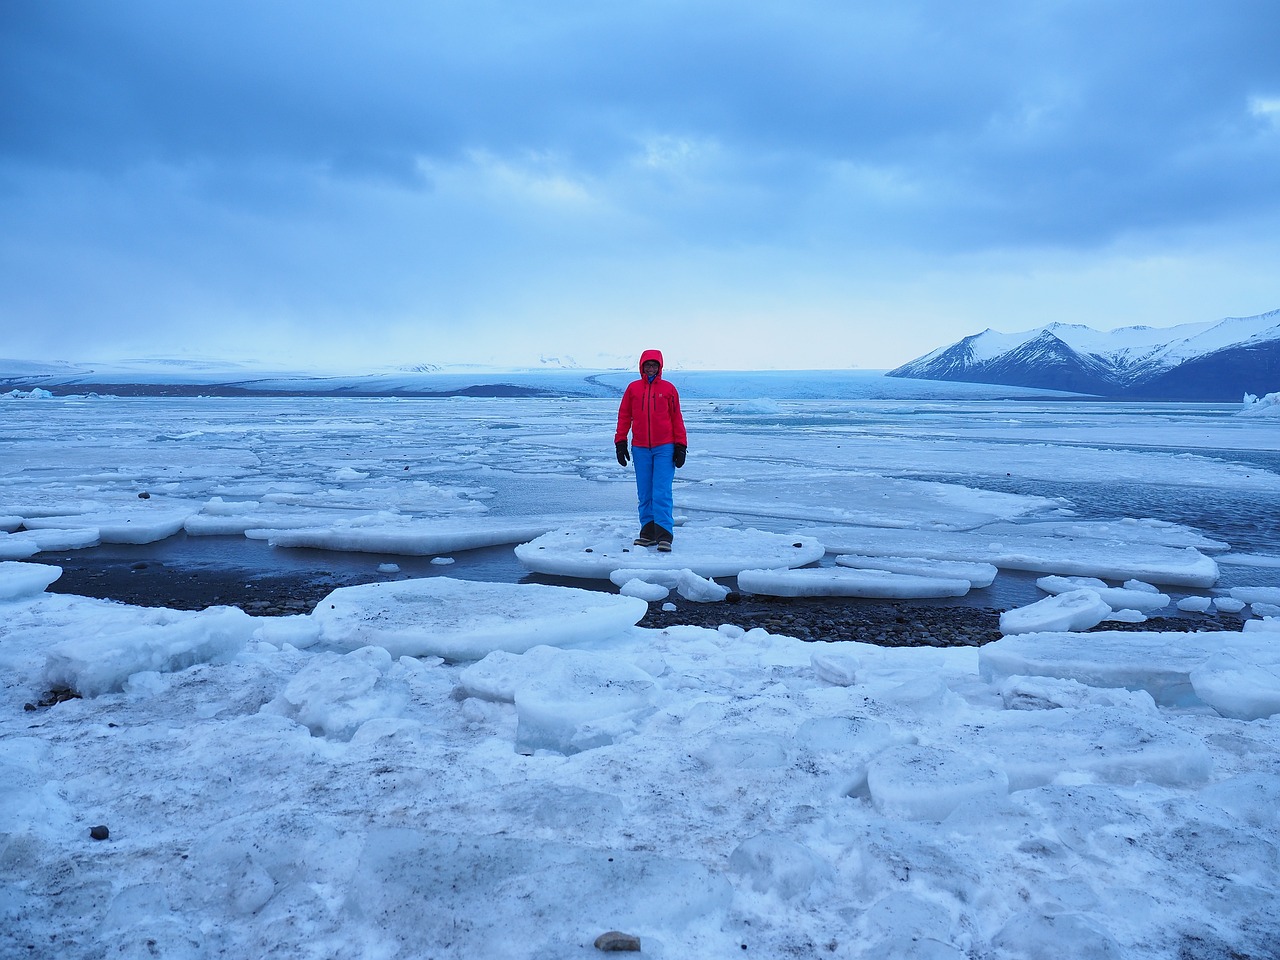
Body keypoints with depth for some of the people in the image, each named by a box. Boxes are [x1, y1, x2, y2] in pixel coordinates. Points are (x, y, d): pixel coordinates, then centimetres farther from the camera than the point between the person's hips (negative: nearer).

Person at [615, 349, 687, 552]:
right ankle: (648, 531, 14)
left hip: (664, 448, -2)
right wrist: (620, 442, 6)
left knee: (662, 493, -8)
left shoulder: (669, 388, 4)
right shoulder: (633, 388, 7)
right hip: (640, 449, 2)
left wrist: (680, 446, 2)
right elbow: (624, 416, 11)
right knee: (644, 494, 7)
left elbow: (677, 418, 6)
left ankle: (664, 535, -8)